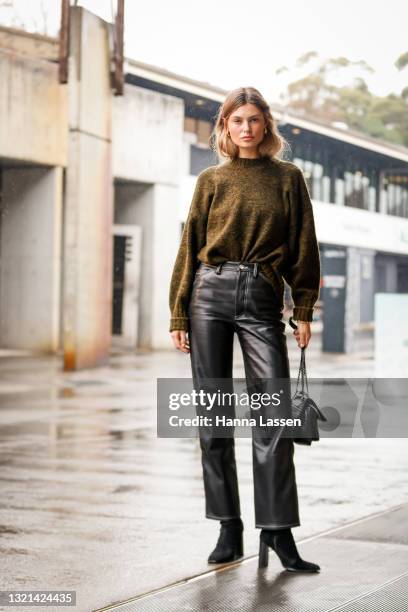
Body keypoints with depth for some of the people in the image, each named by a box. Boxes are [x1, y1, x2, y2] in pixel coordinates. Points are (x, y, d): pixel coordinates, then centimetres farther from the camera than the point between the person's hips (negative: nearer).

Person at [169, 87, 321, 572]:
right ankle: (229, 530, 9)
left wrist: (304, 311, 1)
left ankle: (277, 532, -4)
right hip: (211, 294, 1)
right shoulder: (211, 181, 10)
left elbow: (303, 246, 8)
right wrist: (178, 314, 6)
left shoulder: (288, 178, 10)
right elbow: (190, 247, 10)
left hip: (262, 300, -1)